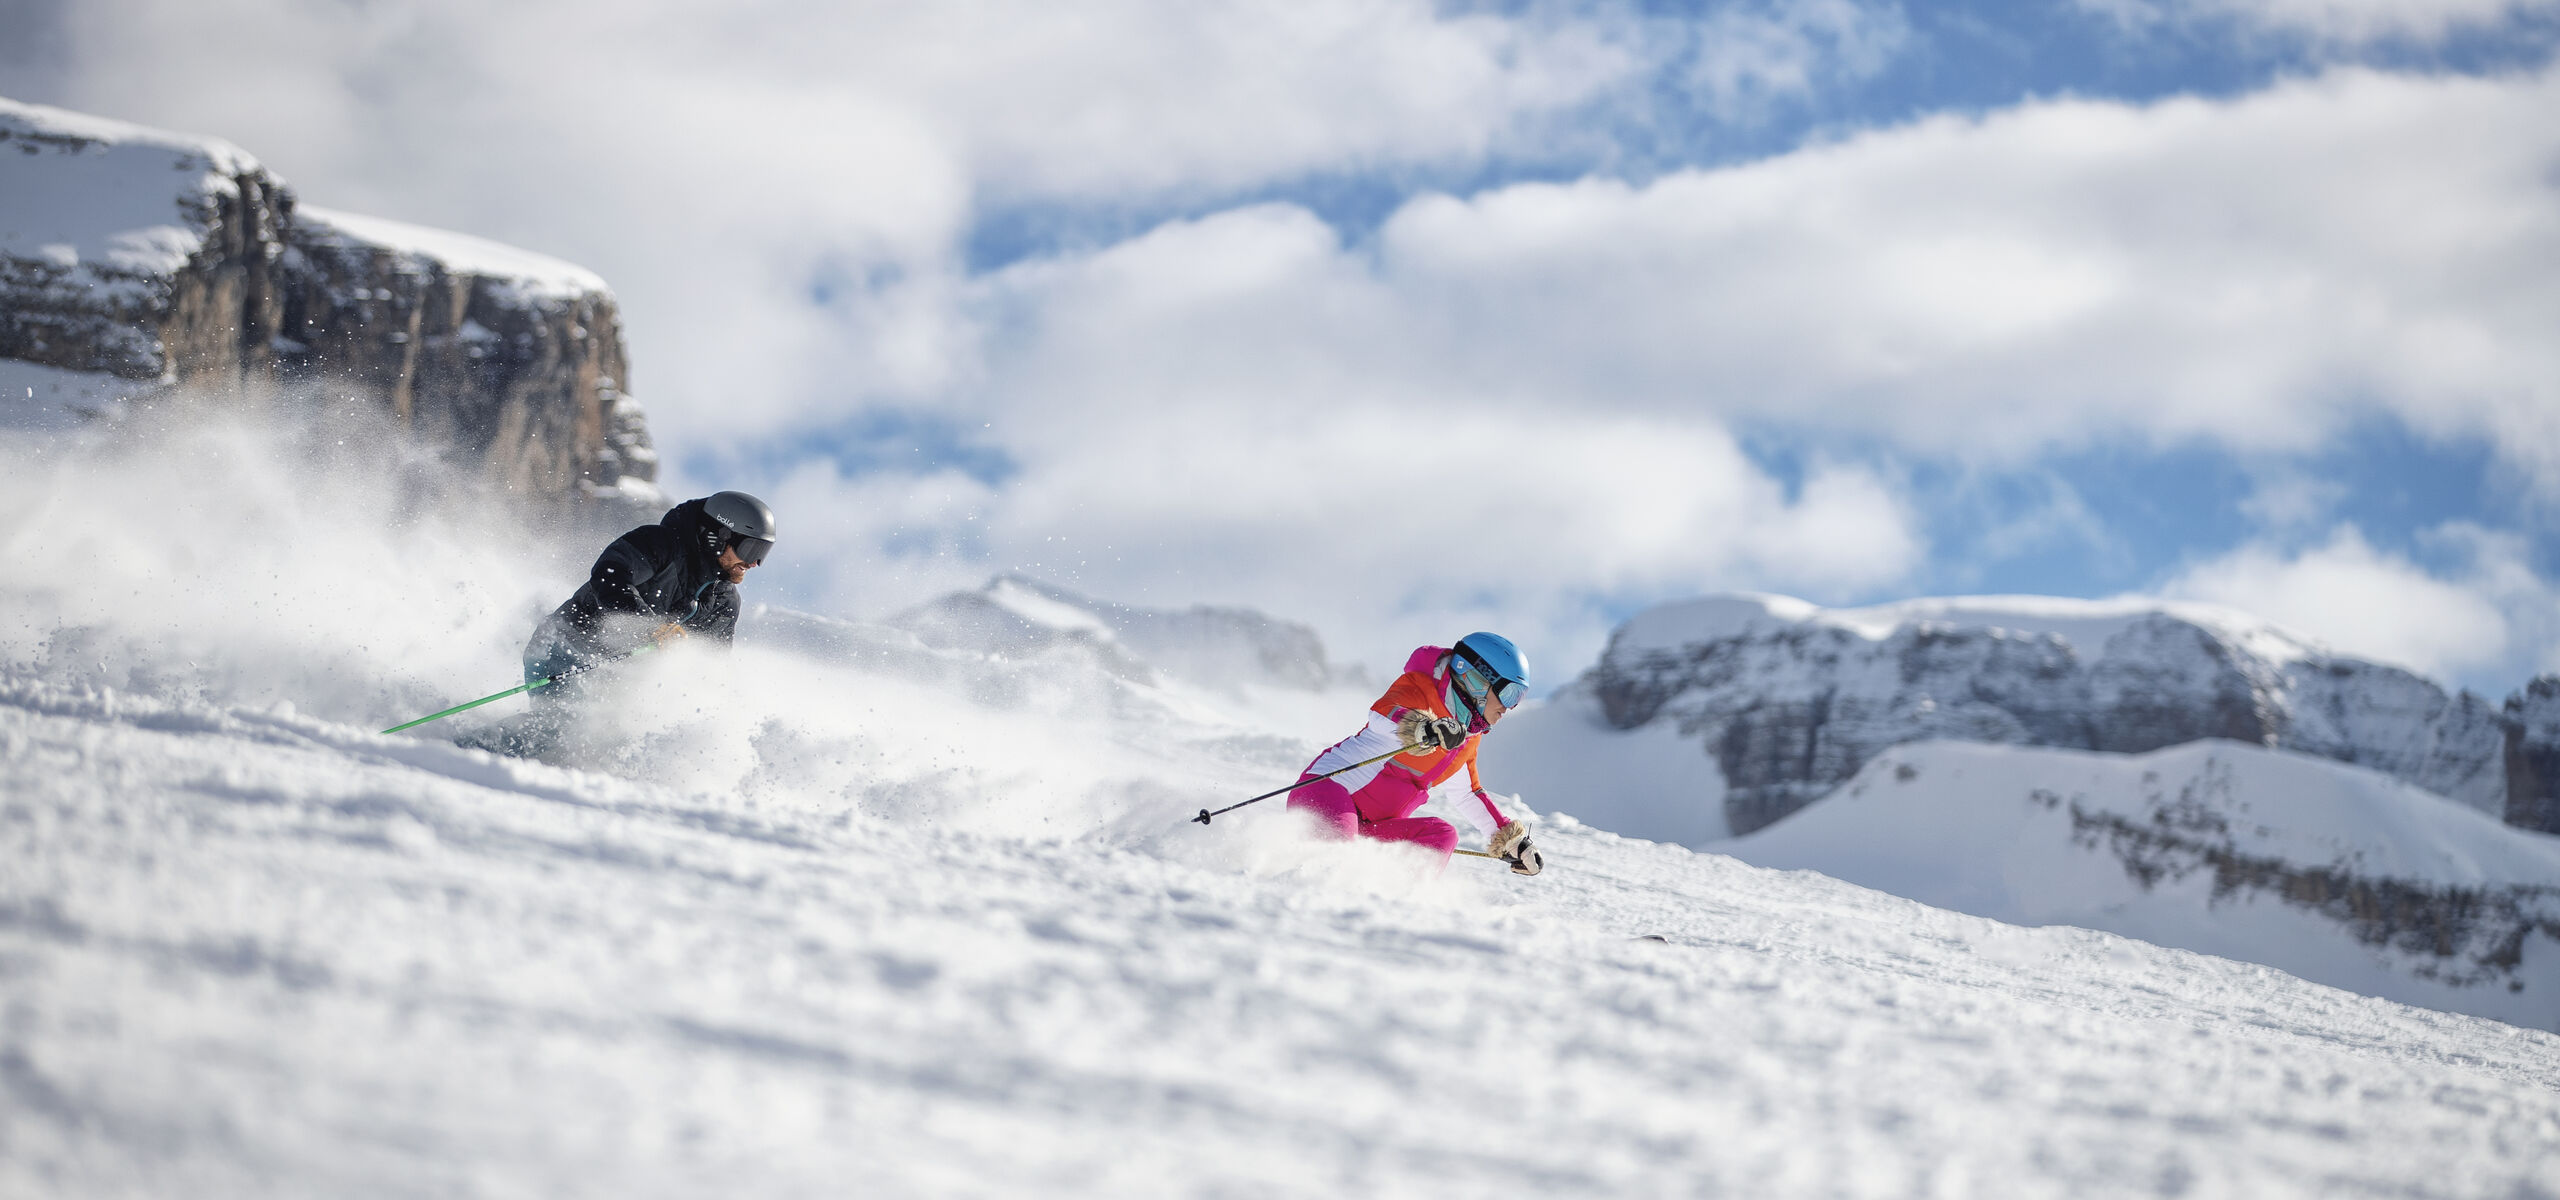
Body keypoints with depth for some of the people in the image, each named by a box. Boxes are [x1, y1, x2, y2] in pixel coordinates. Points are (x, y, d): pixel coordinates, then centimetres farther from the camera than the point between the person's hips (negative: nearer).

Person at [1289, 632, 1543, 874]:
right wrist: (1426, 730, -49)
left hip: (1370, 827, 8)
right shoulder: (1420, 688, -7)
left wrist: (1511, 841, 30)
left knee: (1442, 835, -13)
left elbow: (1469, 793, 34)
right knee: (1335, 841, -37)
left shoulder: (1468, 737, 20)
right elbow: (1382, 713, -29)